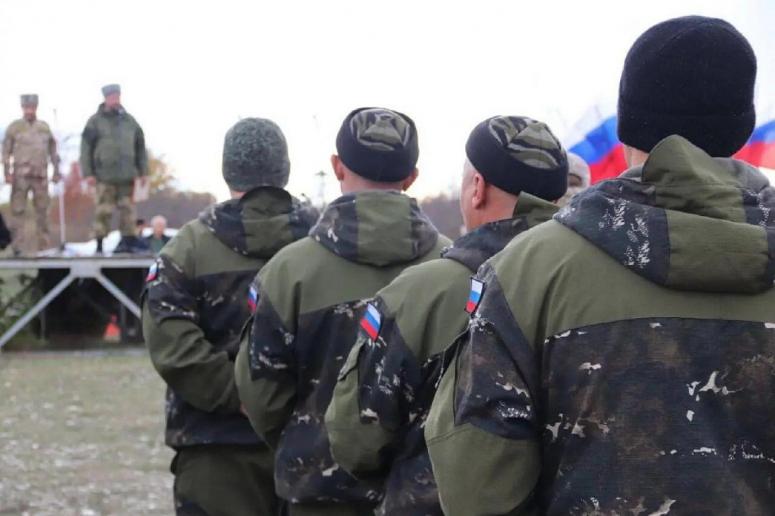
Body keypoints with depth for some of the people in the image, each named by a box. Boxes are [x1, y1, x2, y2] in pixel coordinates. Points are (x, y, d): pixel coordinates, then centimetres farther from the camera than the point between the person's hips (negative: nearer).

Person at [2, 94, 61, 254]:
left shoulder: (44, 127, 11)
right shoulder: (14, 127, 2)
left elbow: (52, 150, 17)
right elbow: (6, 151, 0)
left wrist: (56, 171, 12)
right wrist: (7, 172, -9)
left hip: (41, 175, 3)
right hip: (21, 175, -3)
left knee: (42, 209, 4)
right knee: (18, 210, -5)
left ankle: (44, 243, 10)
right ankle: (18, 243, -4)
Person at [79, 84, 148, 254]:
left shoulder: (129, 121, 12)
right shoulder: (95, 122, 2)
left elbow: (140, 147, 15)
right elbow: (86, 148, 0)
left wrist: (143, 171, 10)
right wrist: (88, 173, -6)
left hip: (127, 176, 3)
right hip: (105, 176, -3)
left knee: (128, 209, 3)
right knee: (104, 211, -4)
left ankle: (130, 242, 8)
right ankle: (99, 244, 3)